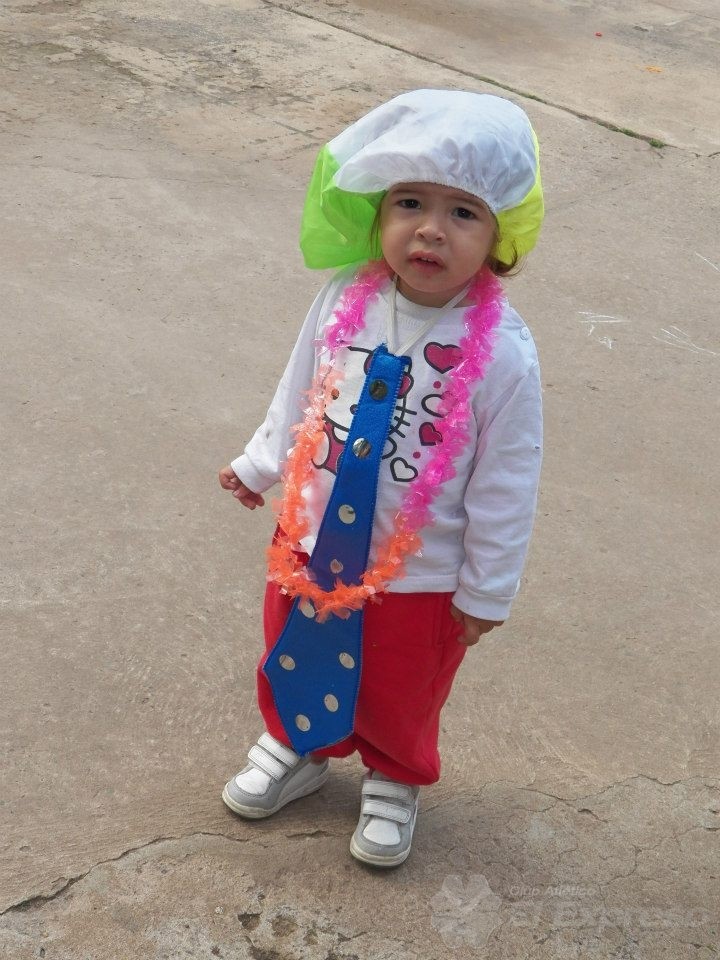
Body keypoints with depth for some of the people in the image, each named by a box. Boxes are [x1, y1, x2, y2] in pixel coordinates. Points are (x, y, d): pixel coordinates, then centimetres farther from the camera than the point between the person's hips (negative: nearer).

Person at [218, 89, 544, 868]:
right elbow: (298, 394, 3)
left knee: (397, 695, 21)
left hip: (419, 574, -3)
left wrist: (487, 591, -9)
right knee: (294, 665, 26)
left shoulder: (502, 352, -26)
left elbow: (507, 482, -17)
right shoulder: (345, 301, -15)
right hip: (311, 541, 4)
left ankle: (393, 781, 50)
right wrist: (261, 464, 14)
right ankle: (297, 747, 55)